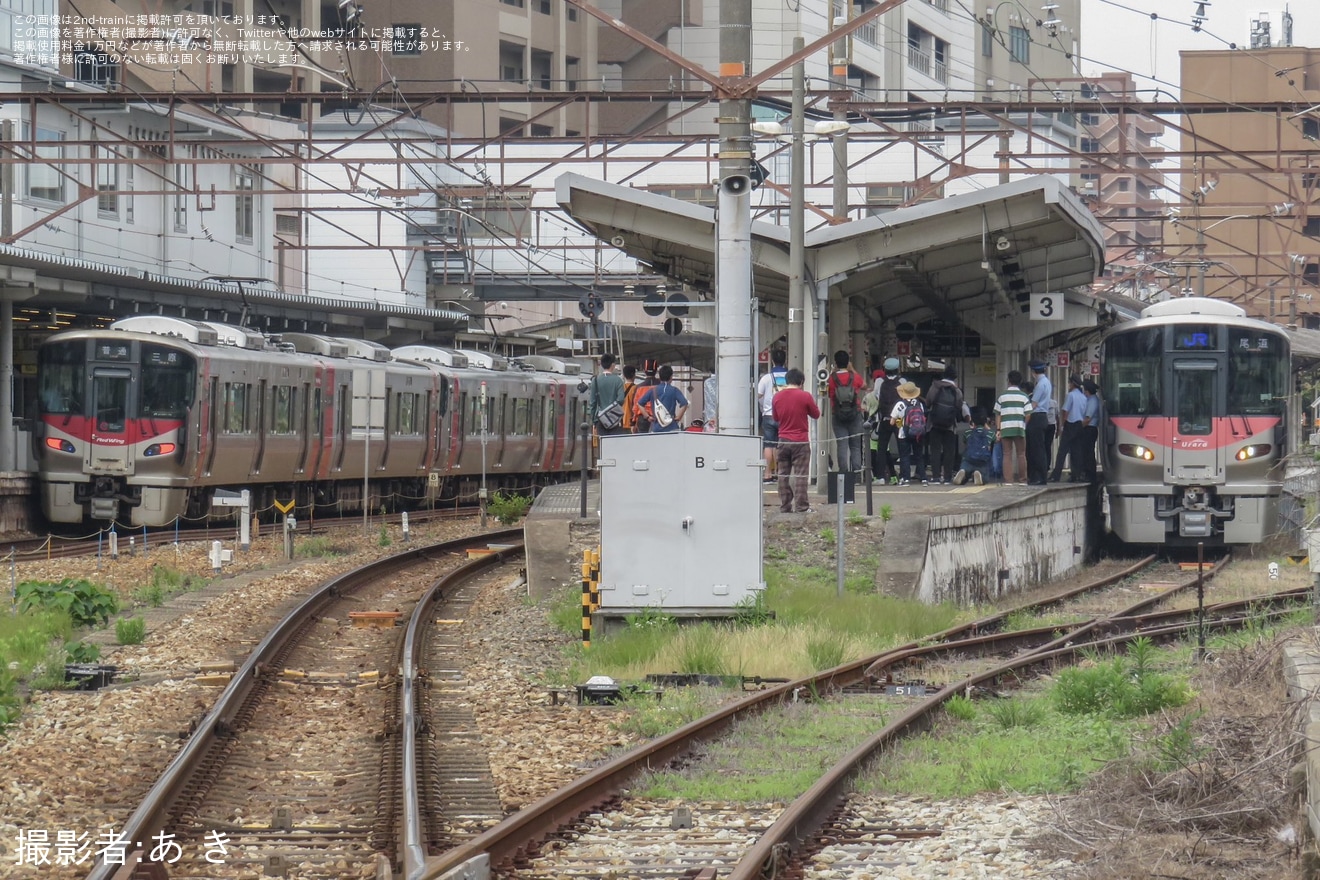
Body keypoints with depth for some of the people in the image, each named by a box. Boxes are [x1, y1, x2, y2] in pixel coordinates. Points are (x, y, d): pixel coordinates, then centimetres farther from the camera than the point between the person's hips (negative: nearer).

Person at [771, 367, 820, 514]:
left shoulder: (777, 397, 2)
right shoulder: (805, 396, -10)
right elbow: (816, 414, 2)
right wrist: (813, 403, 17)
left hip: (783, 440, 3)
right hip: (800, 441, -3)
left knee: (783, 474, 9)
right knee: (800, 474, -1)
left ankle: (784, 506, 9)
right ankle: (801, 506, -5)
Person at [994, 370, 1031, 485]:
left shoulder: (1002, 396, 8)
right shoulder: (1024, 396, 4)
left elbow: (997, 414, 5)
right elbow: (1028, 415, -3)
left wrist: (998, 430, 7)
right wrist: (1028, 429, 5)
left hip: (1005, 428, 1)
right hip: (1019, 428, -1)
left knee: (1007, 454, 3)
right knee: (1021, 454, 6)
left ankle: (1008, 479, -2)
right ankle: (1022, 480, 6)